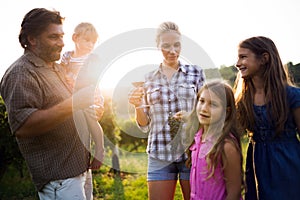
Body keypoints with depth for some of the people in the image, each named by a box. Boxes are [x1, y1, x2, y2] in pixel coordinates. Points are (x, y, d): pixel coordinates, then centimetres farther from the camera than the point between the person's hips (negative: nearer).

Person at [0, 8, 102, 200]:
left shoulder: (54, 68, 17)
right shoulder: (21, 73, -14)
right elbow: (22, 127, -27)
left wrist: (88, 110, 9)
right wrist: (74, 103, -29)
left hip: (79, 168, 10)